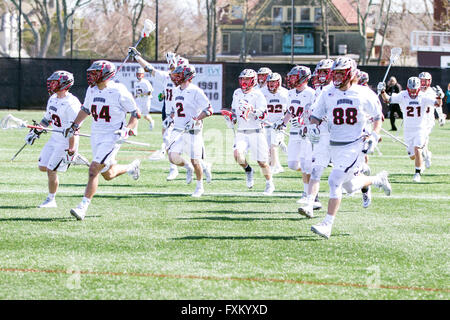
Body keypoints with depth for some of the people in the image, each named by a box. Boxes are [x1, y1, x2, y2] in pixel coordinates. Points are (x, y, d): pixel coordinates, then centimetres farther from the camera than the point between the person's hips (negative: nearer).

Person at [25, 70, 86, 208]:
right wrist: (35, 132, 17)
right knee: (43, 167, 11)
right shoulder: (52, 99, 5)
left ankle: (51, 200, 9)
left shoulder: (70, 104, -23)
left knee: (51, 171, -8)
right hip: (55, 139, 9)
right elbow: (47, 119, 21)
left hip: (66, 142, -9)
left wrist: (70, 151, -24)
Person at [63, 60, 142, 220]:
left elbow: (136, 113, -7)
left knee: (94, 170, -17)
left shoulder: (119, 92, -15)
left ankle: (83, 207, -15)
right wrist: (74, 126, 14)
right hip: (96, 135, 7)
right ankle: (132, 167, 47)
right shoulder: (92, 90, 5)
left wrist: (127, 130, -19)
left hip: (112, 137, -7)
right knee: (108, 174, 17)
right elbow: (85, 109, 23)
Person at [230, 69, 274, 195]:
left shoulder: (257, 95, -8)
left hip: (256, 132, -4)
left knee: (261, 161, 1)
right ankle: (248, 170, 10)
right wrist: (233, 118, 13)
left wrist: (253, 111, -33)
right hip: (241, 132, 4)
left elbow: (263, 114, -17)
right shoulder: (237, 93, 10)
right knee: (238, 154, -21)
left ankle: (270, 184, 22)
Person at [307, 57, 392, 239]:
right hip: (335, 147, 5)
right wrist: (313, 127, -12)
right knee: (351, 186, 18)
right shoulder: (328, 94, 0)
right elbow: (315, 116, 9)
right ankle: (379, 179, 49)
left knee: (334, 181, -18)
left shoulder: (363, 95, -7)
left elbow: (378, 116, 7)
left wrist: (374, 135, -6)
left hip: (355, 146, -5)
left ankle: (327, 225, -16)